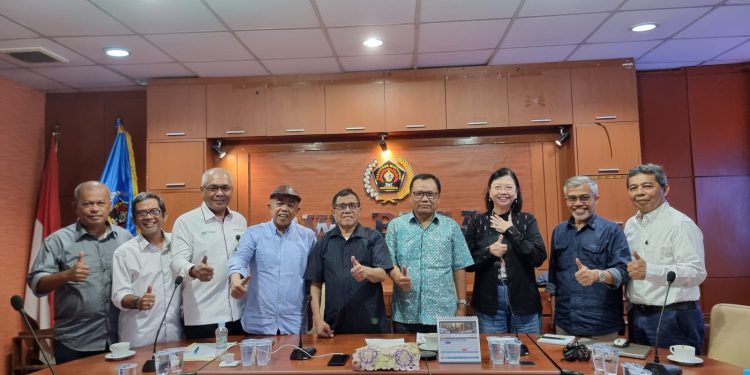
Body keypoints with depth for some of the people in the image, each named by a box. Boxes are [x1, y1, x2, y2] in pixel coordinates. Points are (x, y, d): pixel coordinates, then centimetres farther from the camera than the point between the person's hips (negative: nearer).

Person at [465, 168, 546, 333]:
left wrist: (511, 231, -11)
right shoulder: (476, 223, 2)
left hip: (524, 302, 0)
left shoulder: (527, 220, 2)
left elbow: (539, 258, -9)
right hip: (489, 304, 0)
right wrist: (488, 252, -16)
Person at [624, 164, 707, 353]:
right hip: (637, 314, 7)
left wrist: (649, 271, -34)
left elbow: (697, 272, -22)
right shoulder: (631, 224, 10)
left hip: (673, 316, -7)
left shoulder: (681, 224, -13)